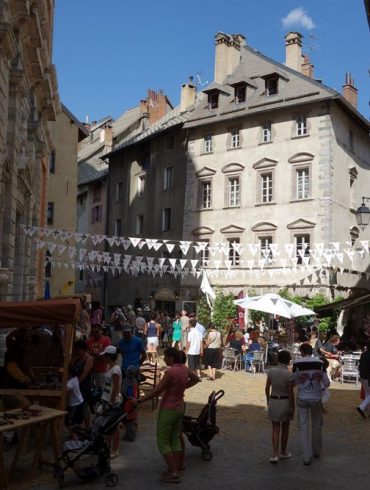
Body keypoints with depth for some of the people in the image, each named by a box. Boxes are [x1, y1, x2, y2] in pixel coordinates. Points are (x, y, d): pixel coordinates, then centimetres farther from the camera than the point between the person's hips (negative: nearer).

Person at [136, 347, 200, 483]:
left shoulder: (170, 372, -24)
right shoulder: (184, 369, 0)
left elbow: (156, 391, -22)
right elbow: (195, 379, 18)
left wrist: (139, 401, -15)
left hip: (168, 410, -8)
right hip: (180, 408, 8)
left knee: (163, 442, 2)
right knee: (175, 439, 18)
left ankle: (173, 473, 0)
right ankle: (176, 469, 25)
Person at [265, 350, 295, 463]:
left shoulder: (271, 371, -7)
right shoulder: (290, 374, -16)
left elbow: (267, 388, -1)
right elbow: (291, 393, -14)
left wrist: (268, 400, 14)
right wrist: (292, 407, -4)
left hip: (273, 402, 2)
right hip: (285, 402, -2)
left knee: (275, 429, 8)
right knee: (285, 429, 17)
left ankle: (275, 455, -4)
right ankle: (283, 452, 30)